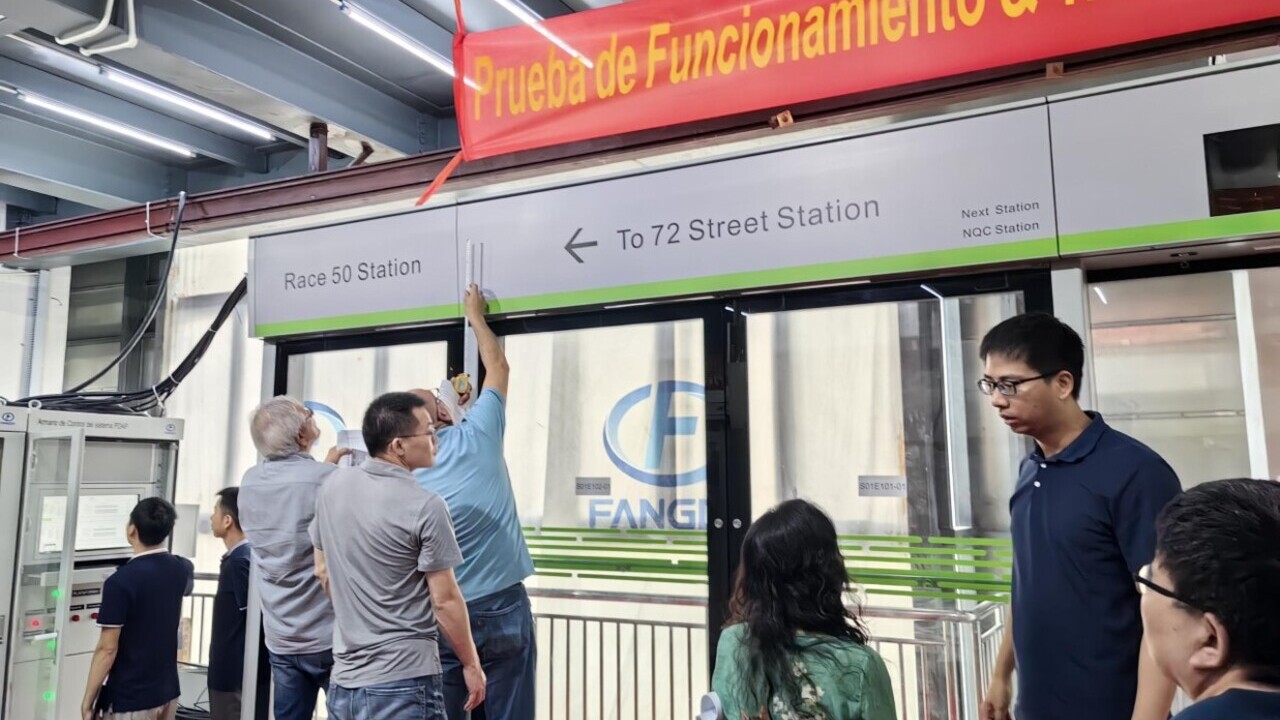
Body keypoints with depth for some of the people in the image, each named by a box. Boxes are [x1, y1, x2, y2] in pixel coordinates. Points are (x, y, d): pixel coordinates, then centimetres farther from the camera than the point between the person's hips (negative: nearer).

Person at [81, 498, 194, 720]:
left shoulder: (121, 581, -20)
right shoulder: (182, 570, 0)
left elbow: (108, 649, -18)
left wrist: (88, 701, -8)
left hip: (129, 700, -6)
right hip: (167, 692, 6)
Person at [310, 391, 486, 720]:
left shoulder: (333, 486, 2)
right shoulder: (425, 506, -18)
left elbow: (323, 572, 13)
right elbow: (445, 600, -13)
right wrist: (471, 664, 0)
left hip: (344, 681, 7)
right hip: (403, 684, -6)